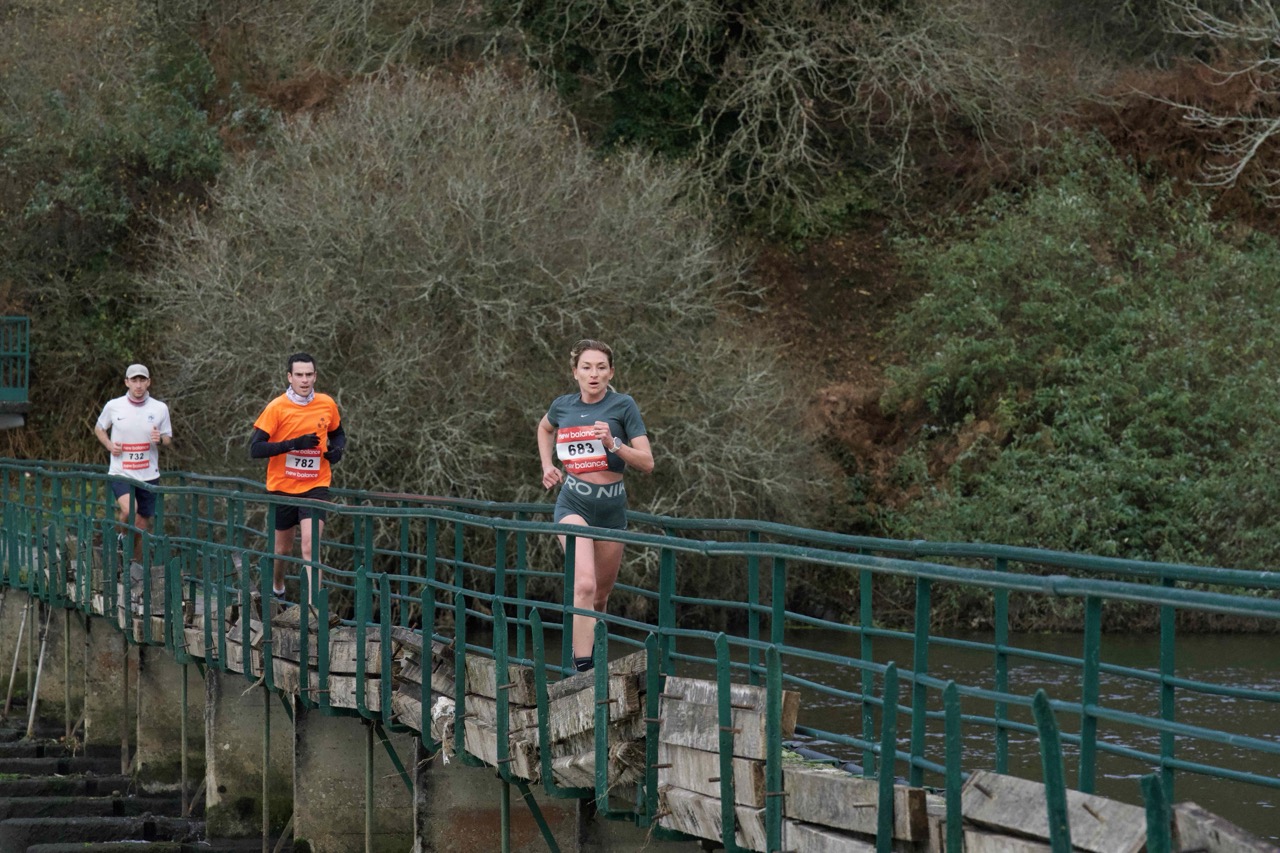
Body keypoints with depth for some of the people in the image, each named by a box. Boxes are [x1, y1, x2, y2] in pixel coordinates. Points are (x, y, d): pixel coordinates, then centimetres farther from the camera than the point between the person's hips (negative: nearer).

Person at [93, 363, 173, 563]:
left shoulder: (160, 409, 0)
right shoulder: (113, 406, -2)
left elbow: (168, 439, 10)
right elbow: (99, 428, 14)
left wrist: (160, 439, -15)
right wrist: (109, 445, -6)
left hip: (148, 476, 2)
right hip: (120, 473, -2)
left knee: (142, 525, 8)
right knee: (129, 510, -29)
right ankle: (122, 533, 3)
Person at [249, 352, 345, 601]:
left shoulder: (327, 404, 0)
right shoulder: (276, 408, -11)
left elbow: (337, 434, 20)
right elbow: (255, 448, -15)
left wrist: (337, 449, -4)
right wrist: (294, 444, -25)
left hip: (315, 487, 0)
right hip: (282, 487, 0)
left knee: (310, 546, -17)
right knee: (283, 547, 16)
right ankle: (276, 588, 43)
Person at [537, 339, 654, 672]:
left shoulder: (623, 406, -5)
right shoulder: (563, 406, 2)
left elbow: (647, 463, -7)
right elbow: (544, 428, 28)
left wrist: (613, 444, -21)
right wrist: (547, 465, 14)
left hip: (612, 506, 1)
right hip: (574, 504, -1)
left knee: (601, 595, 13)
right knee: (584, 585, -23)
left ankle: (583, 642, 39)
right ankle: (582, 668, -26)